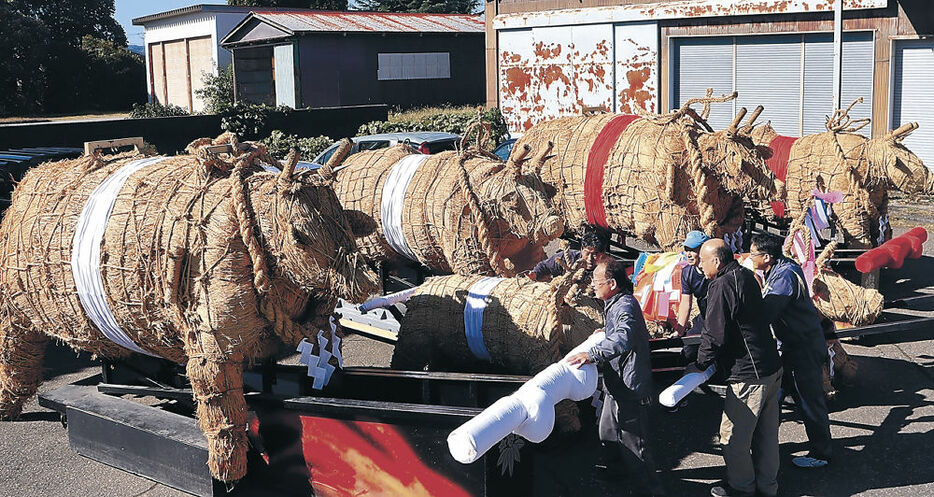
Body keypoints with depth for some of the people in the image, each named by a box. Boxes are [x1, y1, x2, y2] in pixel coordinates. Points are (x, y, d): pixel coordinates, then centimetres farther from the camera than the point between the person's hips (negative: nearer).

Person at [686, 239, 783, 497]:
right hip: (771, 367, 10)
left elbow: (715, 335, -19)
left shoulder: (721, 286, -19)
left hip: (748, 374, -10)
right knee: (766, 432, 19)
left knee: (734, 436, 5)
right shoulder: (746, 276, 9)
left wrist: (700, 364, -3)